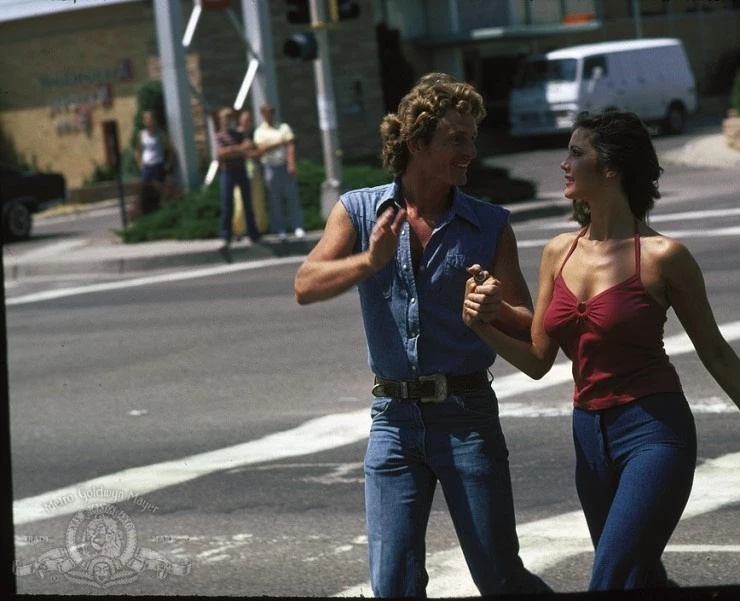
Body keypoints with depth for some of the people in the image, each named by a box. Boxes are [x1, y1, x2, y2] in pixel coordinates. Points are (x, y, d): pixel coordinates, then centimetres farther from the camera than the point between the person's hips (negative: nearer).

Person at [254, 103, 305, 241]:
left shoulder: (284, 127, 9)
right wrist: (279, 143, -11)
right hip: (270, 166, 0)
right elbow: (262, 148, -7)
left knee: (292, 196, -5)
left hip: (285, 166, 0)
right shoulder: (260, 131, 7)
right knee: (275, 199, 0)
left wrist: (291, 164, -12)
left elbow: (291, 146, 0)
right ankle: (280, 230, 4)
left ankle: (298, 228, -6)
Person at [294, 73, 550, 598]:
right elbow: (306, 287, -12)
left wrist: (493, 310, -25)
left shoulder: (490, 225, 1)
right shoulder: (359, 211, 2)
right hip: (394, 417, 1)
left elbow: (527, 327, -2)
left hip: (468, 416, -1)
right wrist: (370, 261, -30)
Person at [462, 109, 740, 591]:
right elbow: (538, 360, 9)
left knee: (611, 580, -15)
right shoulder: (560, 252, 5)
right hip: (591, 437, 7)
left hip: (654, 432, -7)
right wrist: (485, 326, -8)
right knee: (642, 579, 18)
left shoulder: (662, 257, -11)